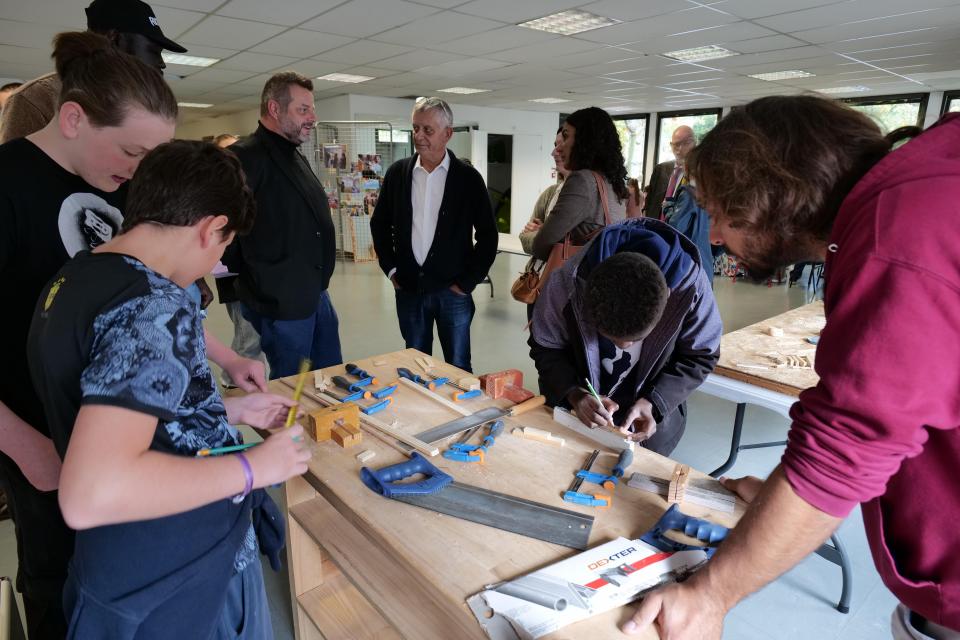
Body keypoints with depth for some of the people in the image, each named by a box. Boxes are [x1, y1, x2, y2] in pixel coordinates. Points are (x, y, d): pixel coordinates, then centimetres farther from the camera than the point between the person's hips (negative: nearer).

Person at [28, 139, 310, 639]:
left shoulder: (72, 279, 3)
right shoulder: (155, 306, -28)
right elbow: (90, 496, -36)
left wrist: (230, 411, 13)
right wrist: (252, 467, -25)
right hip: (176, 583, -8)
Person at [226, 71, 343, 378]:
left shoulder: (295, 156, 15)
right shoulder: (246, 157, -16)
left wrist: (318, 282, 16)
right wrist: (257, 276, -10)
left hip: (316, 294, 9)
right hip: (281, 303, -9)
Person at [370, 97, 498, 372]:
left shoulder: (468, 177, -5)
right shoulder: (397, 172, 4)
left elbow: (488, 234, -3)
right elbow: (379, 223, 13)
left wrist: (467, 282, -6)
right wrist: (391, 269, 6)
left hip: (452, 290, -3)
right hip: (408, 289, 3)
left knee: (458, 368, 6)